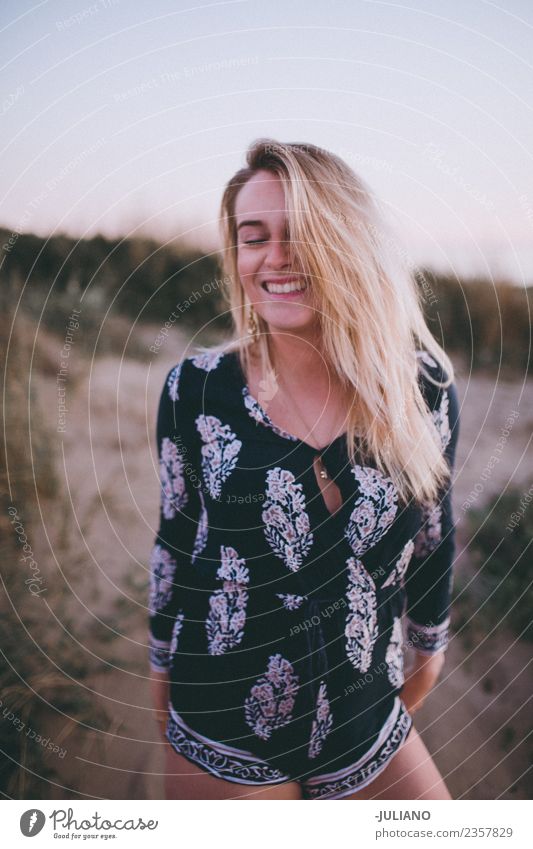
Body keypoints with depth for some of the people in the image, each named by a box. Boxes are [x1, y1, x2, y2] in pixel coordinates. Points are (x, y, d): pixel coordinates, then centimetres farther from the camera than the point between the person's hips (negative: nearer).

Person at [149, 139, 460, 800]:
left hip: (367, 716, 2)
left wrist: (429, 647, 15)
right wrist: (162, 667, 9)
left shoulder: (422, 386, -11)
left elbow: (433, 532, 3)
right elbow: (176, 539, -2)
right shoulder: (195, 389, -14)